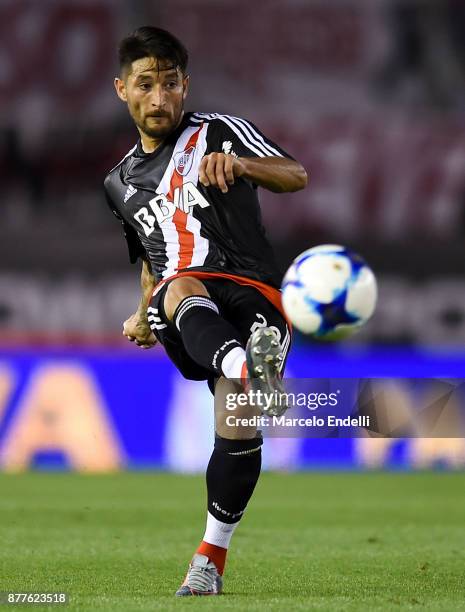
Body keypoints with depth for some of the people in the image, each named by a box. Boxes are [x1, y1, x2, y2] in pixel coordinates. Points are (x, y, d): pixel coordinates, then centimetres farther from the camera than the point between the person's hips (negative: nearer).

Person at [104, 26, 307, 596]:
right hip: (183, 313, 2)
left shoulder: (219, 131, 11)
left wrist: (238, 164, -22)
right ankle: (250, 371, -70)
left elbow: (296, 176, -3)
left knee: (238, 429, -25)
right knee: (181, 289, -39)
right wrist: (143, 314, 20)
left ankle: (211, 557, -5)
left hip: (251, 290, -2)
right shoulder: (121, 183, 27)